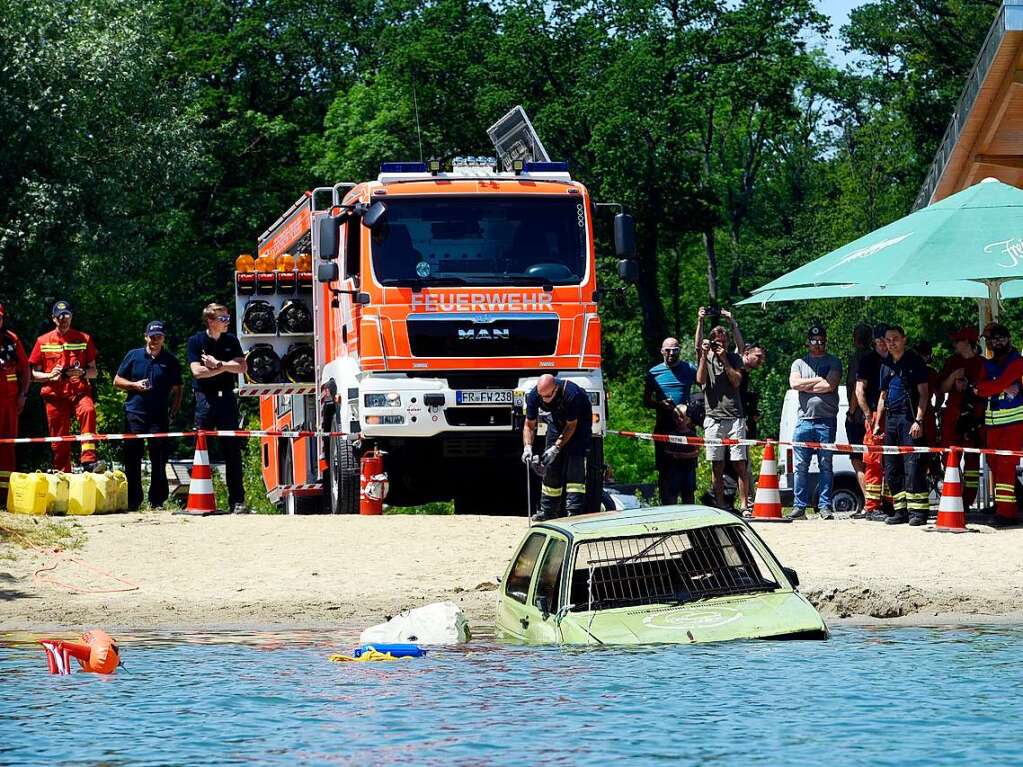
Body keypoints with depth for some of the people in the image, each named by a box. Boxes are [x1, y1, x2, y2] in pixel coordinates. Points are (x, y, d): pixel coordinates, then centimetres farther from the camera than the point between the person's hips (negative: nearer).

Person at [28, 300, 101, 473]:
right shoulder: (43, 341, 11)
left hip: (79, 391, -1)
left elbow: (93, 371, 10)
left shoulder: (84, 339, 10)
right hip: (54, 394, 1)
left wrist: (82, 373, -13)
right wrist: (50, 375, -10)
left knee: (88, 410, -32)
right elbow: (34, 374, 11)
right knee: (59, 439, -2)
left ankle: (89, 460, -40)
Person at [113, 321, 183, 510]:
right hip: (134, 414, 0)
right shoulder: (133, 356, 10)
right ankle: (132, 501, 6)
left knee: (158, 460, -2)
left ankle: (157, 501, 5)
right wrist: (135, 385, -5)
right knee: (132, 459, 0)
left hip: (159, 416, 0)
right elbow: (117, 381, 13)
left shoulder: (170, 361, 9)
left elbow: (176, 390, 11)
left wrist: (173, 412, 0)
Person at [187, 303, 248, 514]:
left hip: (227, 398, 3)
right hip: (205, 399, -2)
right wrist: (225, 367, -6)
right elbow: (197, 371, -12)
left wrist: (217, 364, -9)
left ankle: (237, 501, 2)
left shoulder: (231, 341, 10)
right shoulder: (195, 342, 1)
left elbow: (242, 368, -1)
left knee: (232, 451, 1)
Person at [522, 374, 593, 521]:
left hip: (579, 422, -5)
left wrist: (556, 448, -30)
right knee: (551, 466, -1)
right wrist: (527, 447, -28)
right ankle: (548, 511, 7)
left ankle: (574, 511, -24)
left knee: (575, 463, -19)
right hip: (557, 420, 5)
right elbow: (529, 425, -13)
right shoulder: (534, 396, -24)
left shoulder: (571, 394, -38)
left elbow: (571, 426, -26)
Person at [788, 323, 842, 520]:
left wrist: (806, 387, -1)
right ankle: (799, 506, 1)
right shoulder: (799, 363, 17)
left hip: (826, 420, -2)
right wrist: (819, 380, -3)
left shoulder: (833, 362, 10)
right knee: (801, 466, -1)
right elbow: (794, 383, -2)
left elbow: (830, 385, -7)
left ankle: (825, 506, -1)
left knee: (825, 465, -2)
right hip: (804, 419, 2)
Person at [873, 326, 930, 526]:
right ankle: (900, 511, 12)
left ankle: (918, 510, -14)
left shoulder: (915, 361, -1)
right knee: (891, 469, 6)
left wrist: (918, 420, -16)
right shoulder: (886, 365, 19)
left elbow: (923, 393, -6)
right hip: (891, 419, 7)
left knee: (912, 466, -13)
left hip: (910, 419, -7)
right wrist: (877, 424, 18)